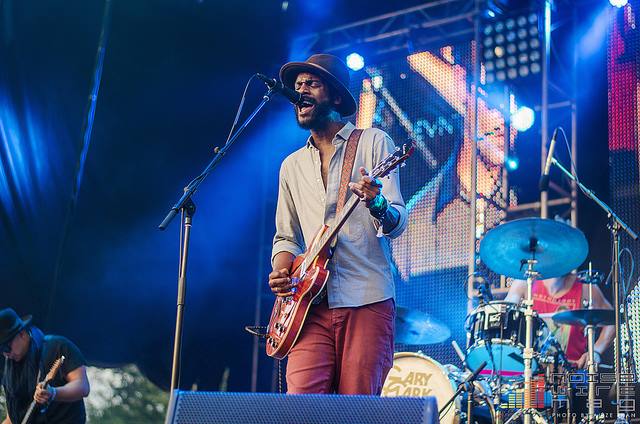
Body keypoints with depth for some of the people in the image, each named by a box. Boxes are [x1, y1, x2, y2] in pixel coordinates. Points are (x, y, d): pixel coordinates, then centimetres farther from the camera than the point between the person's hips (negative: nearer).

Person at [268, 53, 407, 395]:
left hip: (367, 302, -3)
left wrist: (377, 205, -26)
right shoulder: (292, 165, 19)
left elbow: (398, 223, -3)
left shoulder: (373, 143, 5)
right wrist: (280, 273, 1)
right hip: (313, 305, 3)